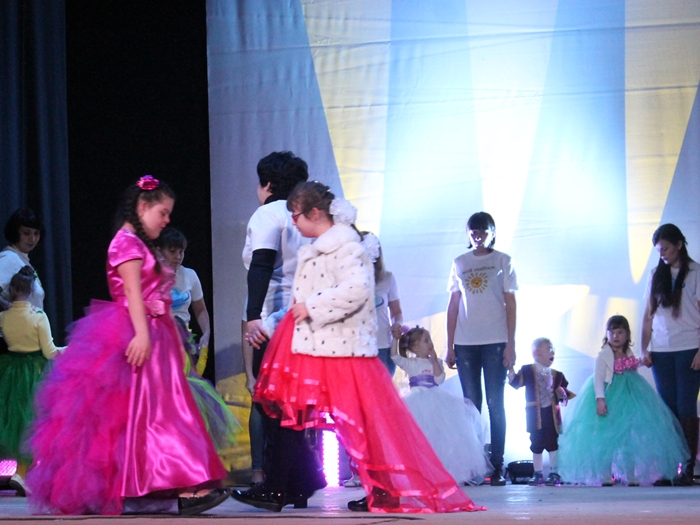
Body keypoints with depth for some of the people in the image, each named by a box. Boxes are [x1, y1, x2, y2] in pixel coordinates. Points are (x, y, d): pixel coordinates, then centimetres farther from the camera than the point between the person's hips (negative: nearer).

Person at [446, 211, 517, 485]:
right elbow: (453, 305, 11)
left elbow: (510, 303, 3)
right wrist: (449, 345, 5)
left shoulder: (502, 261, 6)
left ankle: (497, 466, -2)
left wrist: (511, 343, -4)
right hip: (465, 343, 2)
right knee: (470, 405, 3)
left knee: (495, 403, -3)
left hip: (495, 342, -2)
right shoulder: (459, 264, 12)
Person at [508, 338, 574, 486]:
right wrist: (511, 372, -23)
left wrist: (564, 394, -11)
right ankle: (538, 475, 13)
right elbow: (516, 383, -9)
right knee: (537, 445, 5)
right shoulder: (528, 371, -1)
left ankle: (554, 473, 5)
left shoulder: (556, 375, 6)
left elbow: (562, 394, 10)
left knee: (553, 444, -1)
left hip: (552, 414, 1)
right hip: (535, 415, -1)